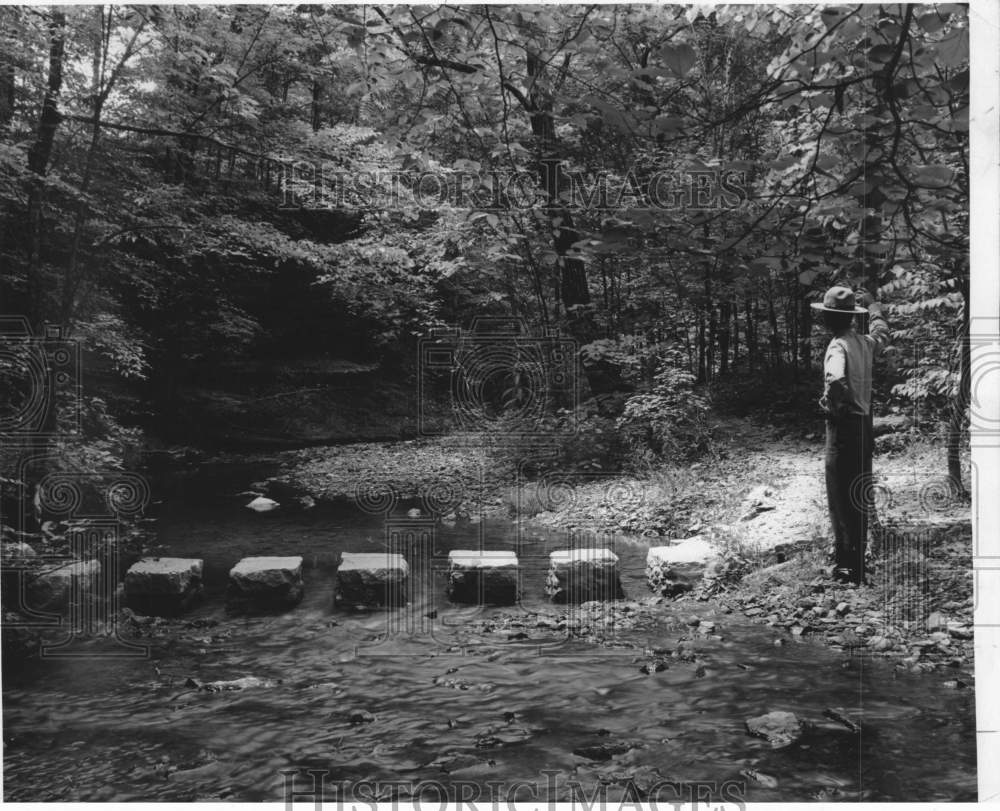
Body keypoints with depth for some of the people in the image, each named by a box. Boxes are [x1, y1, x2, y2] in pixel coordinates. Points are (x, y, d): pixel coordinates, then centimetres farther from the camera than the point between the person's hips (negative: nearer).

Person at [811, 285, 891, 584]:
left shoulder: (838, 347, -18)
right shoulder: (864, 343, 6)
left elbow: (836, 382, -39)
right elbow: (882, 333, 32)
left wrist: (831, 403, -19)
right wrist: (872, 305, 45)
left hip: (844, 427, -8)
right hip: (865, 425, 8)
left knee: (842, 500, -2)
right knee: (858, 498, 16)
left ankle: (849, 566, 1)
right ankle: (857, 557, 27)